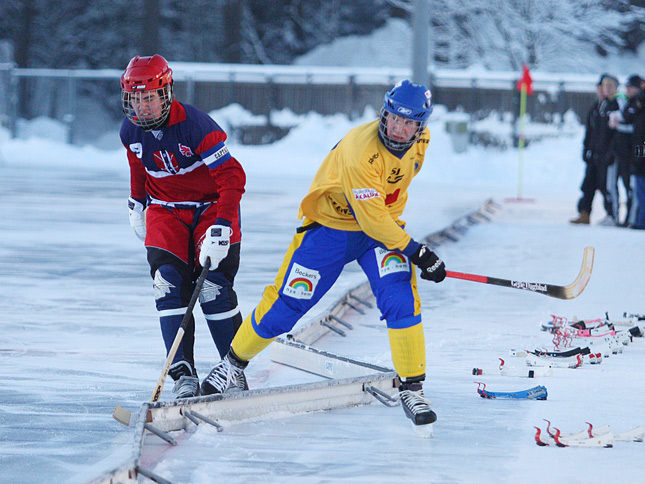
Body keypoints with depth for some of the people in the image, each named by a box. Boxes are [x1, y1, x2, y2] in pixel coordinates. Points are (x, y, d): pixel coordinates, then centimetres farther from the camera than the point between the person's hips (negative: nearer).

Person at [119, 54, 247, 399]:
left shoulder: (195, 126, -25)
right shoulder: (131, 132, -7)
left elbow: (233, 178, -25)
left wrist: (220, 230, -31)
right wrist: (137, 204, 26)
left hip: (211, 206, -4)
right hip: (165, 211, 4)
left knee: (213, 288, -13)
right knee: (169, 284, -14)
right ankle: (183, 374, -19)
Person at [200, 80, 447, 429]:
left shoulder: (420, 139, -10)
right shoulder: (361, 151, -33)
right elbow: (372, 220, -31)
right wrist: (416, 252, -28)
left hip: (383, 225, 5)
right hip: (330, 225, -4)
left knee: (401, 299, -18)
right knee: (287, 302, 1)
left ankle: (411, 388, -10)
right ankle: (235, 361, 24)